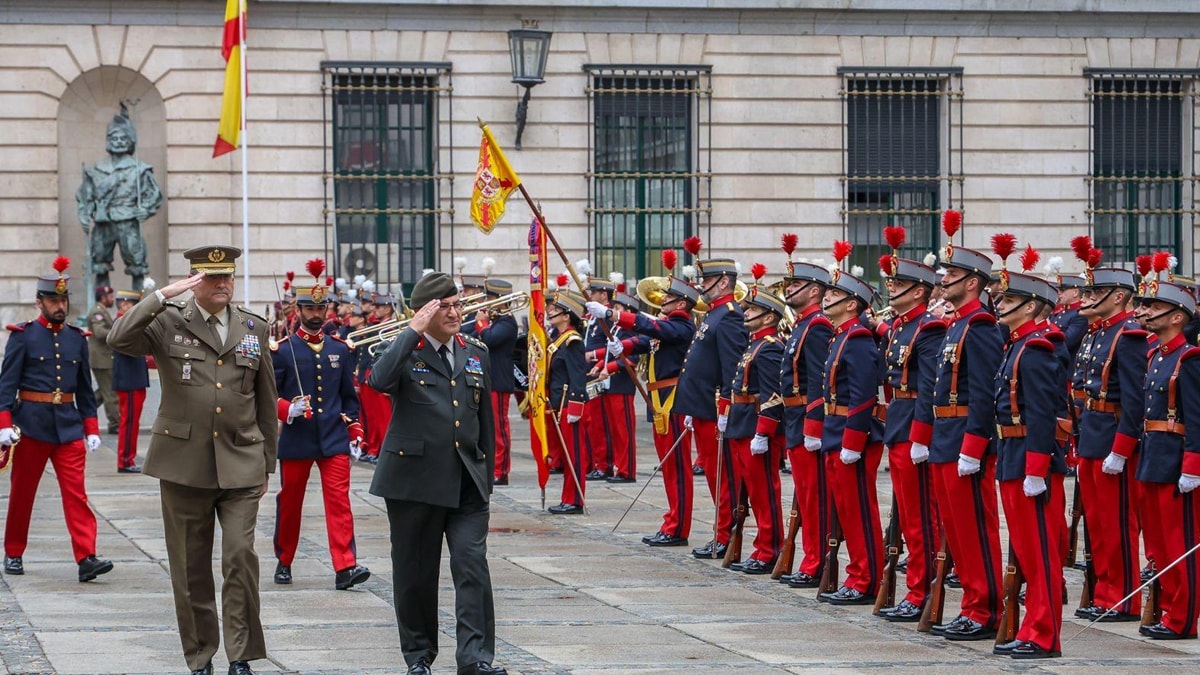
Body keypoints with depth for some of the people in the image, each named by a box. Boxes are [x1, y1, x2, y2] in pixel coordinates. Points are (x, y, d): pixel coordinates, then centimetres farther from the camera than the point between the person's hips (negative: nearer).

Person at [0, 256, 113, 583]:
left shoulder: (77, 338, 9)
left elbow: (85, 388, 14)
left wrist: (91, 430, 9)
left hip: (69, 426, 3)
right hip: (32, 425, -3)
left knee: (76, 493, -6)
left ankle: (86, 558, -13)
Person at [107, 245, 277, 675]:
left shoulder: (254, 328, 10)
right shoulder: (167, 322, 1)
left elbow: (266, 402, 15)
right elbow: (118, 340, -18)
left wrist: (267, 463, 14)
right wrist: (163, 295, -20)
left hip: (240, 464, 1)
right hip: (183, 462, -1)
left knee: (241, 555, -11)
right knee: (190, 566, 5)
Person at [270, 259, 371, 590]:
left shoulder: (340, 350, 9)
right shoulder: (281, 350, -1)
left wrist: (355, 434, 9)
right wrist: (288, 410, -20)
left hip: (334, 439, 2)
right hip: (296, 440, -1)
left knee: (339, 500, -9)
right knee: (290, 502, 9)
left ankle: (345, 567, -16)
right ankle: (284, 561, 26)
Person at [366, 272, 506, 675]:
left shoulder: (476, 354, 13)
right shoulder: (405, 352, -1)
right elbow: (380, 381, -25)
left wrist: (486, 477, 16)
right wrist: (414, 331, -20)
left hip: (466, 484, 3)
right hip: (414, 480, -3)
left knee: (473, 566, -9)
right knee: (415, 573, 6)